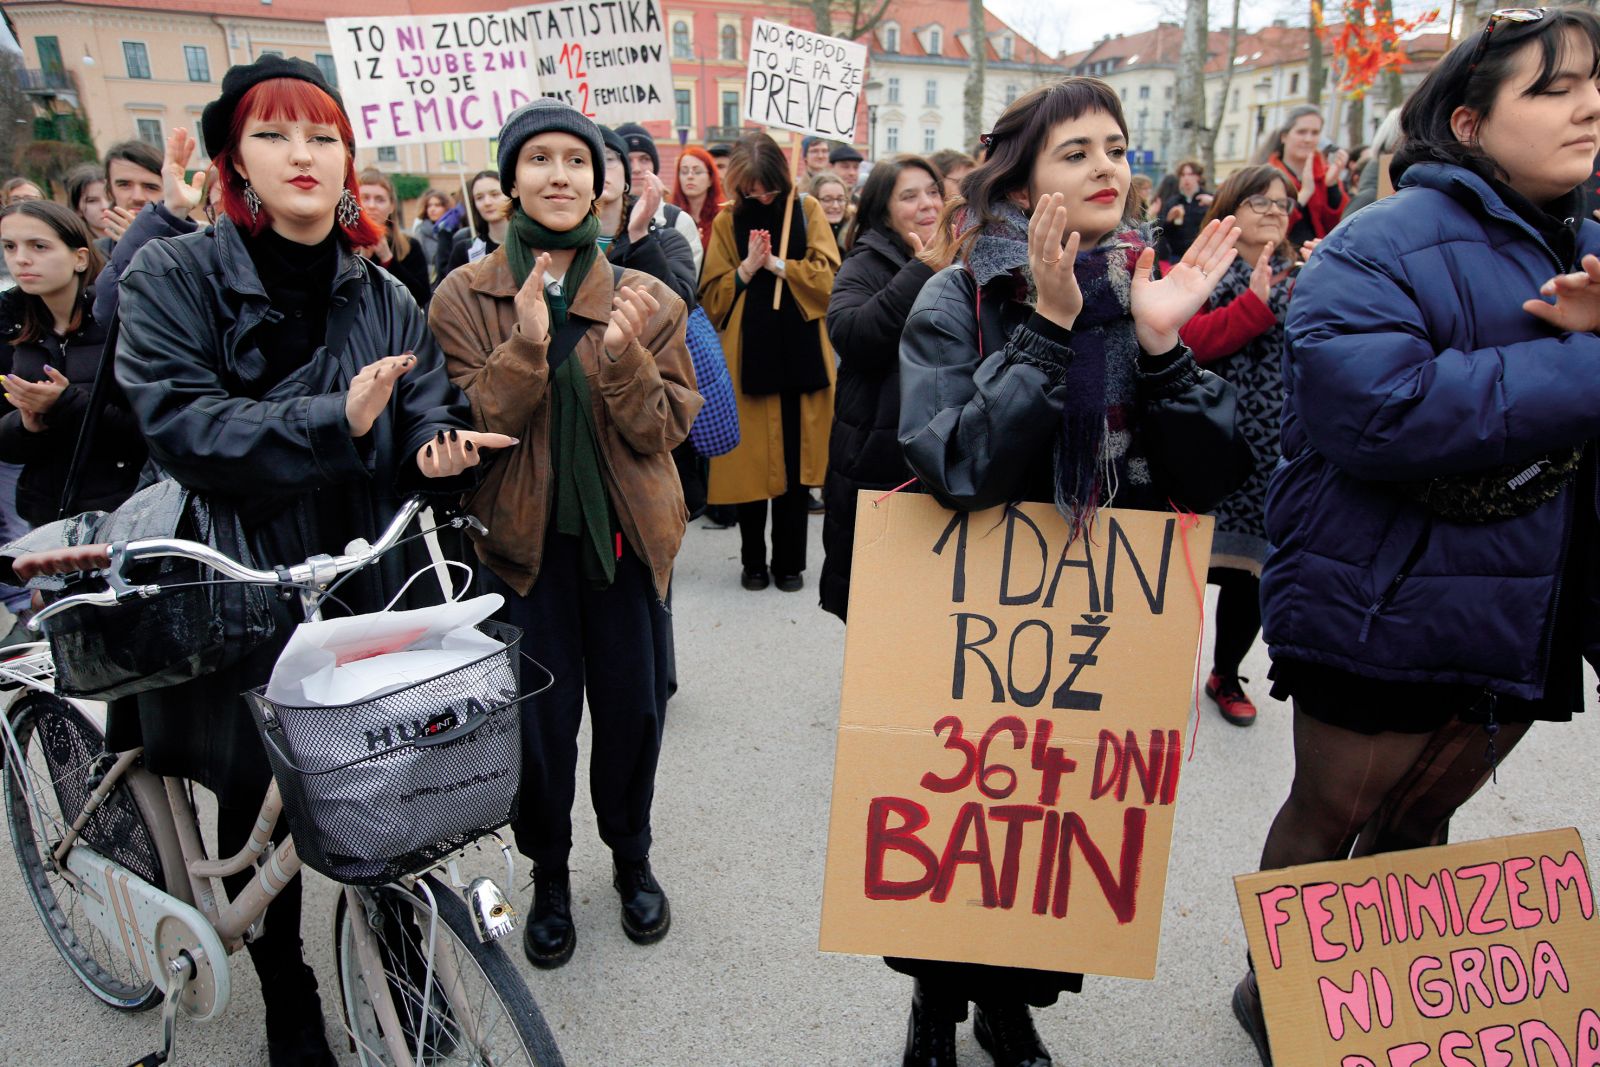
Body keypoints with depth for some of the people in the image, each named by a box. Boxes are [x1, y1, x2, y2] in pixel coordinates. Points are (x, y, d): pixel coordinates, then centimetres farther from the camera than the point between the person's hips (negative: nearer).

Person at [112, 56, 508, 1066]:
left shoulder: (384, 297, 7)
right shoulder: (174, 278, -4)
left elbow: (430, 410, 4)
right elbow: (178, 420, -15)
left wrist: (437, 449, -19)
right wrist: (337, 421, -27)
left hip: (373, 586, 2)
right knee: (259, 803, 8)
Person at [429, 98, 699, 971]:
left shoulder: (646, 300, 1)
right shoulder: (465, 298, -2)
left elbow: (667, 427, -5)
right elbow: (463, 429, -10)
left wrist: (624, 355, -23)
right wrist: (526, 346, -24)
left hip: (625, 537, 1)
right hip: (522, 541, -1)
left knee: (633, 712, 12)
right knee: (540, 721, 10)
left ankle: (632, 859, 38)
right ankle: (548, 876, 34)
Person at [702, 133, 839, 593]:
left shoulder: (807, 210, 7)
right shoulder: (727, 221, 8)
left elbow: (829, 276, -3)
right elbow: (711, 298, 4)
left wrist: (777, 264, -11)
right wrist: (746, 269, -10)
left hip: (800, 354, 0)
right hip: (747, 356, 0)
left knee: (796, 462, 4)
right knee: (749, 461, 2)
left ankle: (789, 562, 17)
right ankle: (753, 562, 17)